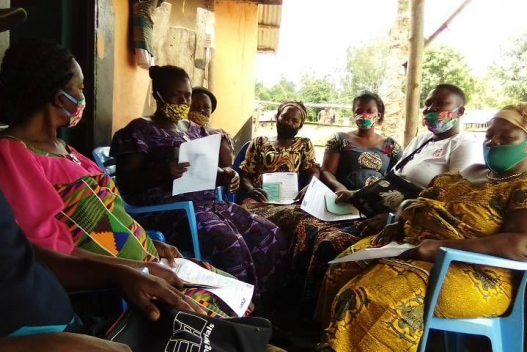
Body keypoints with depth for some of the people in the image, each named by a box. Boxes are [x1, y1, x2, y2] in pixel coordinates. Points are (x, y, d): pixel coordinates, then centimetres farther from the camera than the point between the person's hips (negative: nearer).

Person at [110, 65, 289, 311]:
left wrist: (226, 175, -1)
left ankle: (266, 308, 2)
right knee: (230, 244, -32)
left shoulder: (195, 129, 20)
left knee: (271, 235, -8)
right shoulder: (139, 131, -1)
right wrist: (161, 172, -28)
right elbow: (125, 183, -9)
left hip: (206, 203, 8)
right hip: (169, 210, -7)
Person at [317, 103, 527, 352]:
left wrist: (439, 247, -26)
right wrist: (401, 223, 4)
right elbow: (425, 202, 26)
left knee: (383, 294, -31)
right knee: (345, 268, -3)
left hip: (477, 277, -9)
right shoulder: (473, 172, 18)